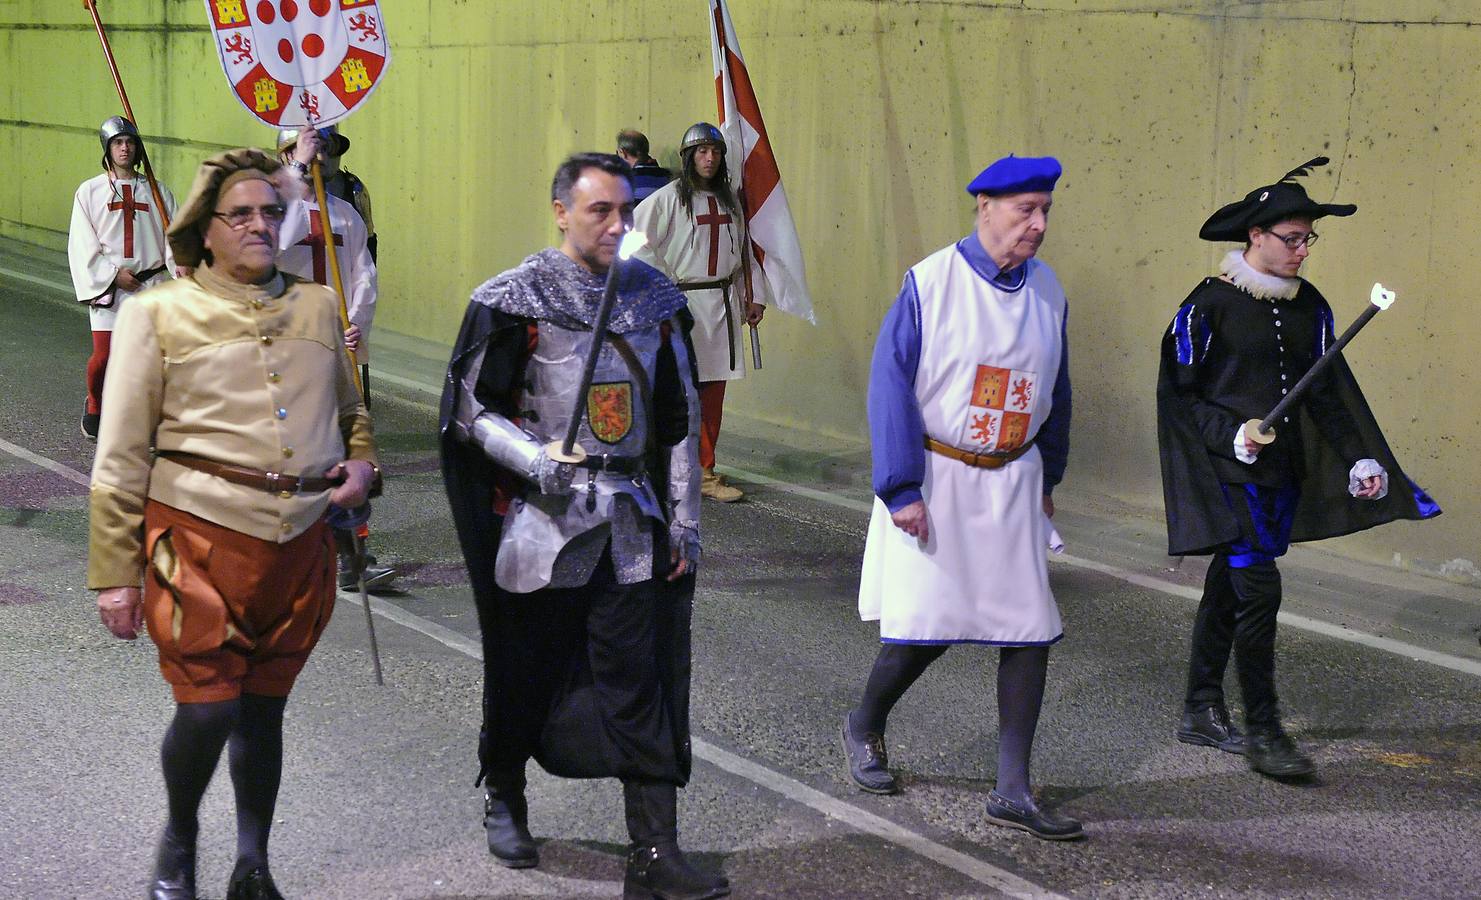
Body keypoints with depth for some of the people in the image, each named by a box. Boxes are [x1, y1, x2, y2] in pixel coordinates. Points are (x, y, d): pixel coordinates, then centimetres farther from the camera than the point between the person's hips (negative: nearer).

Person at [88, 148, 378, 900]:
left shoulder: (319, 307, 13)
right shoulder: (159, 313, 1)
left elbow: (350, 410, 28)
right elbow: (122, 455, 0)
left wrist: (362, 464, 5)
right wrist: (115, 573, -4)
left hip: (300, 539, 4)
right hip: (201, 531, -3)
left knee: (265, 705, 11)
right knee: (208, 707, -8)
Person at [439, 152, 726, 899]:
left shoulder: (654, 299, 7)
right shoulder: (512, 301, -6)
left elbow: (679, 418, 12)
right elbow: (473, 410, -5)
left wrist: (684, 521, 8)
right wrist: (538, 464, -21)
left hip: (628, 526, 3)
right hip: (538, 521, -3)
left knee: (642, 682, -3)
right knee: (525, 669, 12)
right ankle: (504, 800, 38)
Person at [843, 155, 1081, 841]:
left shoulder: (1046, 291, 4)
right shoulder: (930, 283, -11)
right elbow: (890, 385, -11)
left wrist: (1047, 477, 18)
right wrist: (901, 490, -14)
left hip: (1012, 484, 5)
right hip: (935, 479, -5)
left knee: (1031, 630, -2)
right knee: (925, 625, -5)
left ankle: (1012, 794, 5)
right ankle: (864, 727, 26)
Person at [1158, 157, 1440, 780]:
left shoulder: (1308, 305, 9)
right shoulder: (1211, 304, -10)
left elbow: (1327, 391, 14)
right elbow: (1177, 392, -6)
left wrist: (1359, 458, 5)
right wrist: (1232, 436, -17)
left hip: (1281, 472, 6)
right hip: (1229, 472, -6)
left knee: (1228, 587, 13)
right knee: (1258, 588, -12)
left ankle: (1201, 712, 24)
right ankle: (1262, 733, -6)